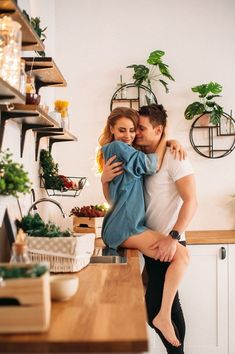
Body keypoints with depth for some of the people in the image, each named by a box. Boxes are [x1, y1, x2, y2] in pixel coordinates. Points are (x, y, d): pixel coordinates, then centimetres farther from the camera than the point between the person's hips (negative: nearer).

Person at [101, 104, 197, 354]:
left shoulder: (173, 157, -12)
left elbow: (190, 201, -21)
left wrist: (173, 237, -30)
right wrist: (105, 179, -8)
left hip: (168, 244, -8)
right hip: (153, 244, 9)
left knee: (154, 309, -13)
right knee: (169, 304, 18)